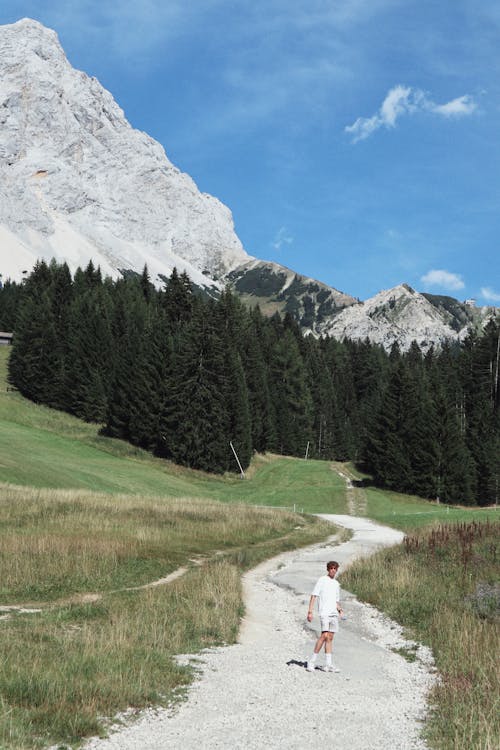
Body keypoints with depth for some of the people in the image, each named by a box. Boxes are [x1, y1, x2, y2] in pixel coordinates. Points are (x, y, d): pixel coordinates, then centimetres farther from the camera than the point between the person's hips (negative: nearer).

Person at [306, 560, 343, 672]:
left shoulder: (336, 584, 19)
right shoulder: (322, 580, 0)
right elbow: (314, 596, -5)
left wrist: (339, 608, 5)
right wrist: (310, 611, -13)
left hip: (334, 614, 6)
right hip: (324, 612, -6)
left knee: (330, 638, 5)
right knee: (324, 635, -16)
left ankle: (329, 664, 5)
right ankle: (312, 661, -9)